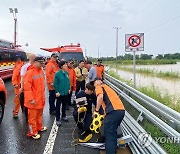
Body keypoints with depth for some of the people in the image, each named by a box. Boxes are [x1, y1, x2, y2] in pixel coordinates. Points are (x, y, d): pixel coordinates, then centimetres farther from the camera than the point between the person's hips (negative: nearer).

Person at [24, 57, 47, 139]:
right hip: (34, 100, -8)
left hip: (41, 98, 8)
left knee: (39, 114, 22)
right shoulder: (30, 73, -18)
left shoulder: (41, 71, 6)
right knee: (32, 116, 5)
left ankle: (39, 127, 40)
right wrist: (31, 99, -22)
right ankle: (32, 132, 18)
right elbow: (27, 87, -21)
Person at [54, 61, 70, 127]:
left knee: (64, 105, 19)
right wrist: (57, 91, -15)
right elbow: (55, 83, -14)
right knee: (58, 106, 5)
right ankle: (58, 119, 15)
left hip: (66, 92, 6)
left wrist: (69, 89, 9)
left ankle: (63, 116, 37)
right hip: (60, 93, -6)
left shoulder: (66, 73, 2)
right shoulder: (57, 74, -15)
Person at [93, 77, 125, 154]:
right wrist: (105, 115, 29)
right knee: (113, 132, 24)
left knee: (108, 134, -1)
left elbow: (100, 97, -12)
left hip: (114, 111, -8)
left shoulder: (99, 87, 10)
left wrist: (96, 110, -5)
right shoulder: (107, 87, 35)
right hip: (121, 110, 9)